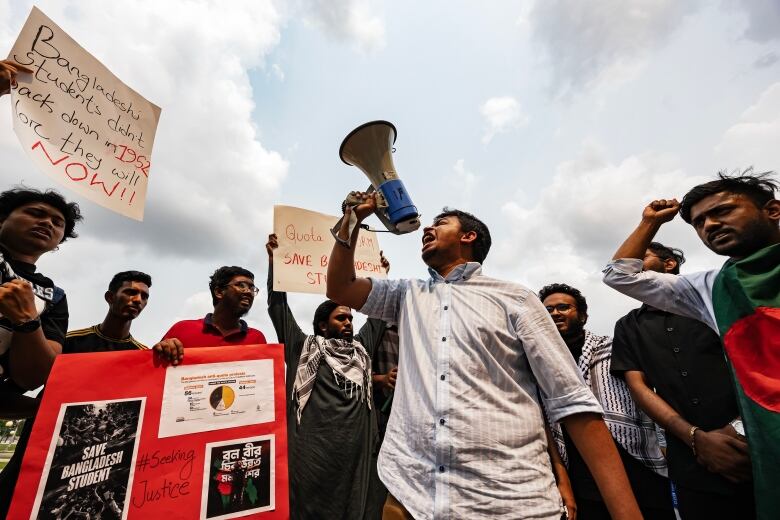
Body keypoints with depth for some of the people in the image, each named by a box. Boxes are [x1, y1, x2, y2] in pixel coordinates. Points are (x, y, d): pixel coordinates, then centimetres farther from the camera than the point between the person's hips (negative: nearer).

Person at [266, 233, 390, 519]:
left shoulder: (361, 348, 15)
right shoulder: (305, 347, 4)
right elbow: (278, 306, 2)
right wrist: (273, 259, 0)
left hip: (358, 450, 4)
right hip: (314, 451, -3)